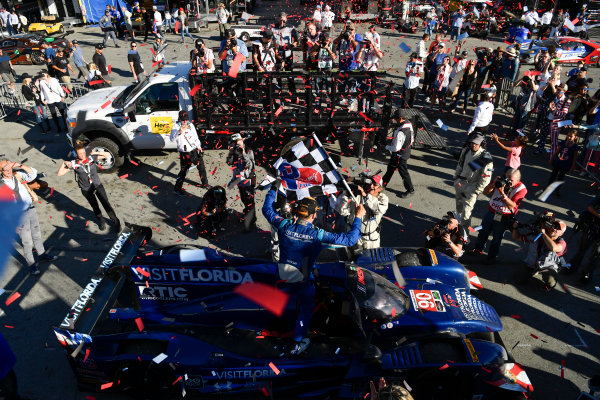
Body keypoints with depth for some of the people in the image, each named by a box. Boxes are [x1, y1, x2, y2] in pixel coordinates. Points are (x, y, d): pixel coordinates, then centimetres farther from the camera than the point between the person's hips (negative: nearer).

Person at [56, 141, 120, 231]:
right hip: (86, 190, 1)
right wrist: (64, 164, -25)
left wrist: (95, 153, -20)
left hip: (98, 186, -1)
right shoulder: (74, 164, -12)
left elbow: (108, 155, -9)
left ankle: (115, 222, 10)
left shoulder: (91, 158, -11)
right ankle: (101, 221, 41)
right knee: (95, 207, 17)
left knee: (106, 204, -4)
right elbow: (59, 173, -10)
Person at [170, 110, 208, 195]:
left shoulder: (191, 125, 7)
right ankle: (177, 188, 15)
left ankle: (205, 184, 35)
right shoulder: (176, 127, -12)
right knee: (183, 171, -1)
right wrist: (179, 132, -44)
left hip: (195, 151, 6)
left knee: (202, 168, 15)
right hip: (185, 154, -6)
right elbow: (172, 139, -29)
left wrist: (199, 147, 21)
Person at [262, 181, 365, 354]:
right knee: (306, 309, 23)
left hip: (282, 278, 3)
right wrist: (358, 217, -11)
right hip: (303, 282, -2)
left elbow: (266, 209, 1)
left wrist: (274, 189, 12)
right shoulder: (318, 234, -26)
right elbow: (350, 239, -22)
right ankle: (299, 343, 33)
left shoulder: (285, 226, -18)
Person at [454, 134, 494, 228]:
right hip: (460, 184, 6)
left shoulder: (486, 158, -20)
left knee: (466, 211, -4)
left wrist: (476, 192, -14)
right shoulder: (466, 151, -3)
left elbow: (486, 179, -16)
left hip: (472, 188, -6)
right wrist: (456, 179, 12)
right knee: (459, 205, 23)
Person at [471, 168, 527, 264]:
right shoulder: (500, 180, -7)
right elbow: (485, 192, -5)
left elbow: (512, 206, -24)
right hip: (491, 212, 4)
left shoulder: (521, 188, -16)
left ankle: (491, 256, 29)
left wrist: (502, 193, -33)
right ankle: (478, 249, 41)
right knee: (483, 232, 19)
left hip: (503, 218, -4)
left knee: (497, 237, 11)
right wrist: (494, 184, -22)